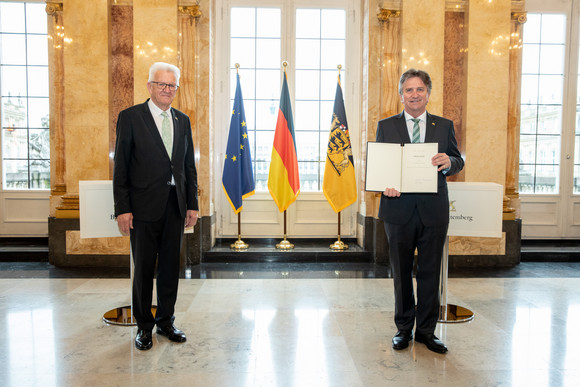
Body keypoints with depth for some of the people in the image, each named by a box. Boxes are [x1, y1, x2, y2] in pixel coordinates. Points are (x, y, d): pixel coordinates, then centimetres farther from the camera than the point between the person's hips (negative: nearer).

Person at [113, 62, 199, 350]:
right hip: (145, 206, -4)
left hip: (176, 206, 4)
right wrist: (122, 209, -10)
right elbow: (121, 167, -4)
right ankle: (144, 326, 24)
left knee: (170, 267, 12)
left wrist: (192, 204, 7)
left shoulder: (182, 120, 12)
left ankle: (166, 321, 29)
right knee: (143, 269, 7)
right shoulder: (130, 117, -2)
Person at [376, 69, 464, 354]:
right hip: (399, 209, -1)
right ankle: (403, 328, 27)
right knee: (401, 272, 10)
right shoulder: (386, 126, 6)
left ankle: (426, 330, 25)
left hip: (433, 210, 1)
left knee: (430, 272, 8)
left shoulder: (444, 126, 9)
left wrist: (448, 162, -14)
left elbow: (459, 161, 9)